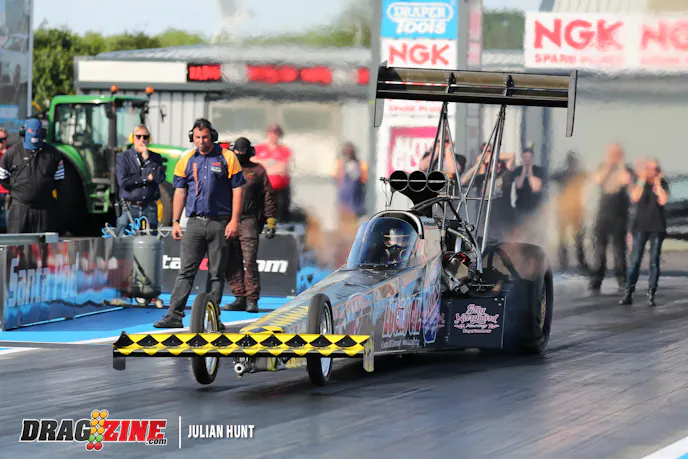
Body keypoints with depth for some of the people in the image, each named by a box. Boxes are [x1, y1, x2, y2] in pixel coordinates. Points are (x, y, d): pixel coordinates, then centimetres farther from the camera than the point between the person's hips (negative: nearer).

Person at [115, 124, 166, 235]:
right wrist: (146, 178, -5)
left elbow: (160, 178, -7)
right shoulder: (123, 157, 6)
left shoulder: (155, 158, 11)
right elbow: (123, 181, -8)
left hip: (149, 209, 2)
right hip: (129, 208, -2)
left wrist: (147, 159, -9)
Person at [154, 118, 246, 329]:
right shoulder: (186, 160, 9)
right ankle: (174, 315, -6)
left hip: (219, 223, -2)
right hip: (195, 222, 2)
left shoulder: (227, 158, 0)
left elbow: (237, 189, 0)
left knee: (217, 273, 4)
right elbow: (180, 191, 12)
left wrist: (234, 220, -7)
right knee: (186, 270, -3)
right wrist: (175, 221, 6)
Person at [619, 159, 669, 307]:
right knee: (635, 261, -5)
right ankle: (628, 294, -5)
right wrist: (642, 181, -14)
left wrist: (657, 183, -10)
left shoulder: (662, 184, 4)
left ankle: (651, 295, 3)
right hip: (640, 226, 0)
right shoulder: (639, 183, 5)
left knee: (654, 262, 0)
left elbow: (663, 201, -13)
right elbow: (635, 198, -13)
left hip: (657, 228, 0)